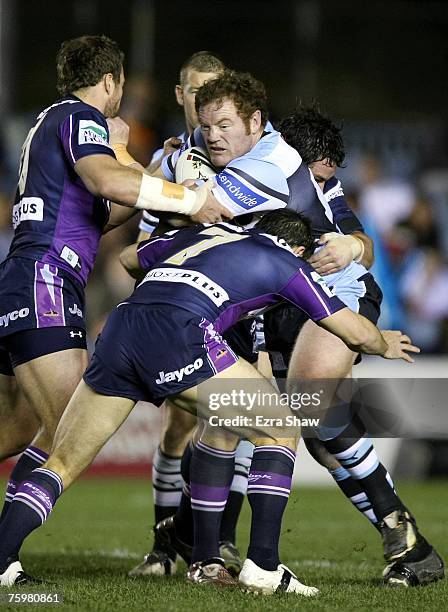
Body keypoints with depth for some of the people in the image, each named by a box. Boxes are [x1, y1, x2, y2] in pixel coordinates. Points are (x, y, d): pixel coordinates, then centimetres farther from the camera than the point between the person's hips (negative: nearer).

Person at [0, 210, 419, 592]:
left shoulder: (198, 233, 35)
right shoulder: (286, 262, 23)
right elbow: (356, 333, 30)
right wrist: (385, 345, 53)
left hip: (118, 329, 5)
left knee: (63, 463, 17)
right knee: (279, 431, 13)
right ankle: (262, 567, 5)